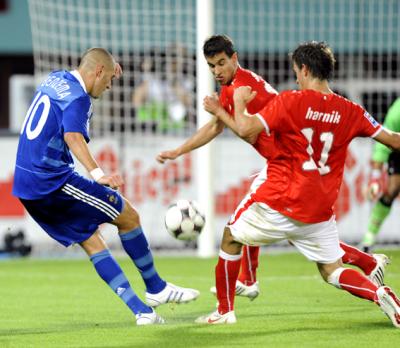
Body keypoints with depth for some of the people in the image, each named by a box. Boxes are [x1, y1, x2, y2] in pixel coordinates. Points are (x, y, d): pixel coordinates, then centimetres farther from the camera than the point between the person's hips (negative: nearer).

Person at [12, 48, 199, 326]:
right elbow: (73, 136, -33)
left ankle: (141, 310, 4)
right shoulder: (78, 97, -14)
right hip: (53, 180, -10)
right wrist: (98, 174, -47)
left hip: (27, 188, 10)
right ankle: (156, 288, 14)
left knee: (91, 241, 9)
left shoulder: (54, 79, 15)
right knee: (128, 216, 1)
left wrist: (107, 69, 43)